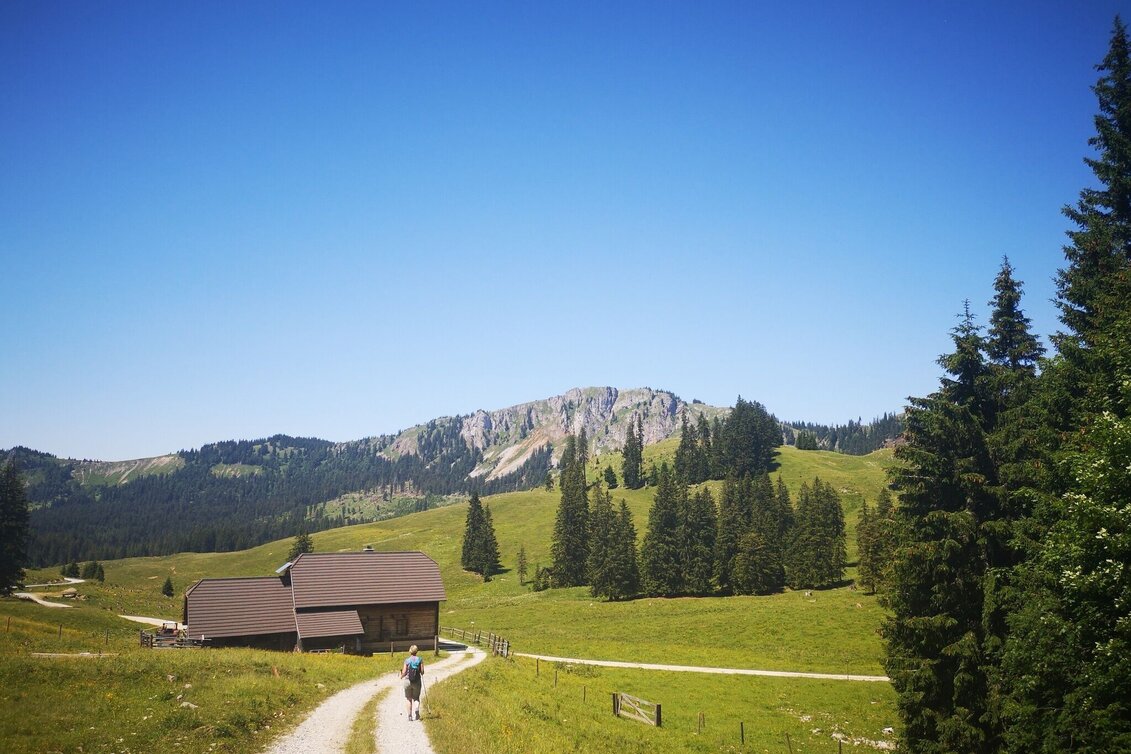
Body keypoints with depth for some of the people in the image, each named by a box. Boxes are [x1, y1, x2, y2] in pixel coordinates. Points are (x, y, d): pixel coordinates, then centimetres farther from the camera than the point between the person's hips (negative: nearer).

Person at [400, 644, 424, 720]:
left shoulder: (407, 660, -7)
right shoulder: (420, 660, -4)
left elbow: (404, 673, -7)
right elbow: (422, 672, -5)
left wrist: (401, 676, 14)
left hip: (408, 681, -1)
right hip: (417, 682, 1)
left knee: (409, 699, 14)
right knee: (416, 698, 15)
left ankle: (410, 715, 10)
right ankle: (417, 709, -13)